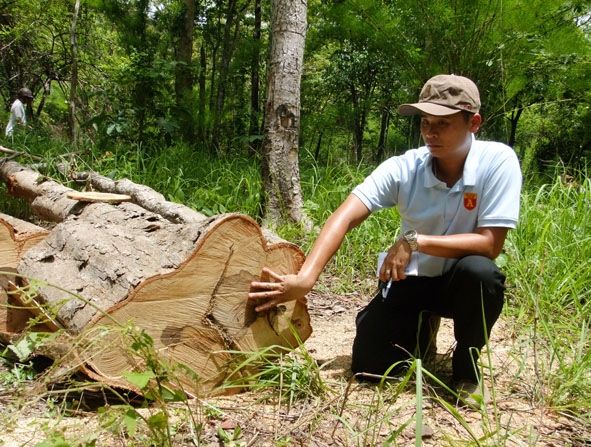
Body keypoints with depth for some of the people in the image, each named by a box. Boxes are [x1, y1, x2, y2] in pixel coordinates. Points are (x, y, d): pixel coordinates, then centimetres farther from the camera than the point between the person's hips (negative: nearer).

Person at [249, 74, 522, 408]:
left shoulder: (498, 161, -21)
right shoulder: (403, 168, -18)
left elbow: (490, 244, -25)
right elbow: (345, 217, -29)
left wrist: (415, 241, -32)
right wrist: (305, 279, -42)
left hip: (463, 283, -1)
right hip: (411, 280, 2)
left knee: (479, 271, -37)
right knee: (368, 363, -11)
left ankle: (467, 367, -7)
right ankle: (422, 328, 24)